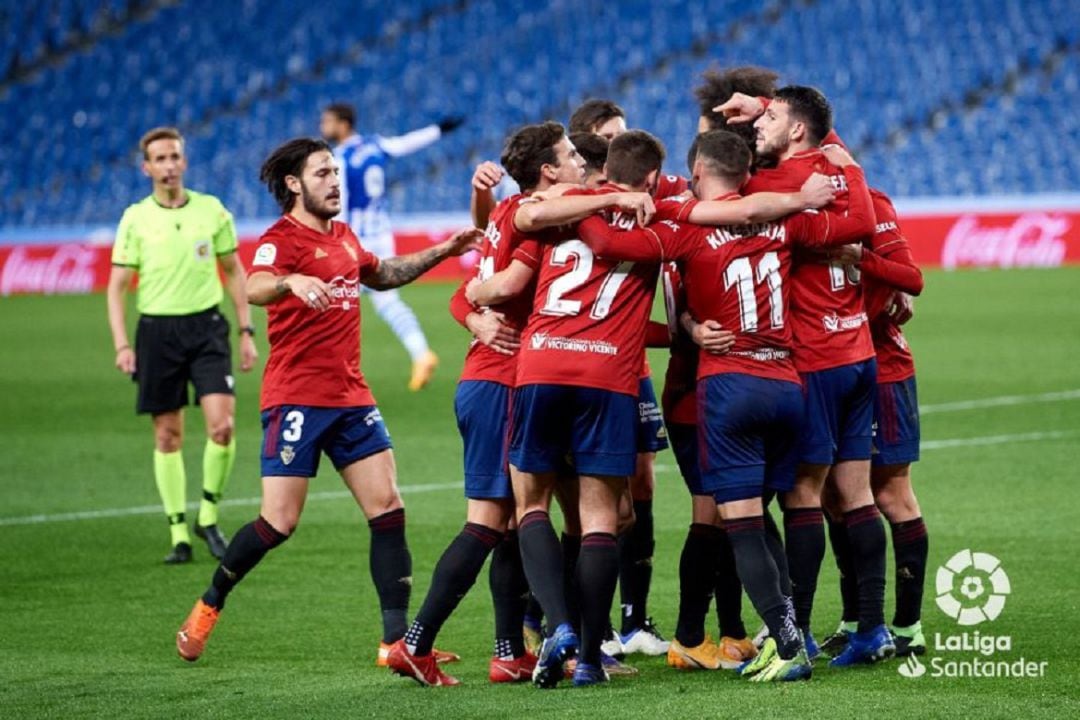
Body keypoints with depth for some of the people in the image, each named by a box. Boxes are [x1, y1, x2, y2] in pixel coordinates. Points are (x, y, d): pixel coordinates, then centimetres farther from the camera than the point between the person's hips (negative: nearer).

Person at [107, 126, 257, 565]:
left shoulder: (212, 211, 4)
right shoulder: (135, 219, 0)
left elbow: (233, 271, 13)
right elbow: (116, 286, 1)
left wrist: (246, 331, 9)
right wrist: (122, 345, -10)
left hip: (206, 325, 0)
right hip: (157, 330, 0)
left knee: (221, 425, -13)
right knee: (167, 435, 2)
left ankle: (208, 517, 6)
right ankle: (179, 534, 10)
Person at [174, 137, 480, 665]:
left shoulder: (344, 238, 16)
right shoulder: (282, 239, -9)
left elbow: (381, 275, 38)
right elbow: (254, 289, -31)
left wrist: (442, 252, 30)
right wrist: (292, 282, -51)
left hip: (351, 398, 7)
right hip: (296, 398, -7)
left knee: (388, 509, -4)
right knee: (280, 522, -8)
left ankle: (396, 640, -3)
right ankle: (209, 605, 16)